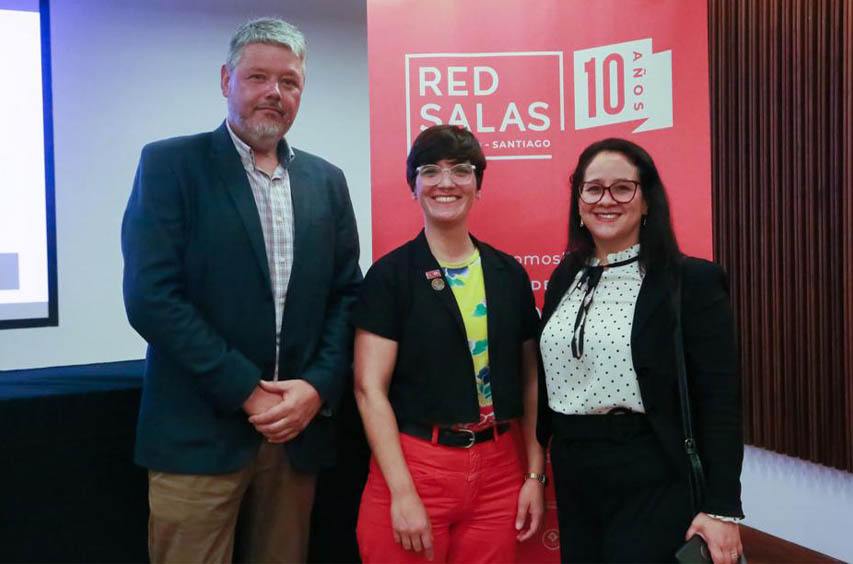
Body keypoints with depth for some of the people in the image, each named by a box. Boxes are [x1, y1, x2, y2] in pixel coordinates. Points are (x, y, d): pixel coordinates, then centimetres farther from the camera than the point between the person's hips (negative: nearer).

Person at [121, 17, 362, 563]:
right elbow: (151, 297, -11)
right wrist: (248, 391, -13)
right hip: (199, 434, -3)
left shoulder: (326, 181, 10)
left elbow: (346, 294, 9)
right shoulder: (170, 164, -3)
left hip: (300, 428, 4)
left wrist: (319, 387, -6)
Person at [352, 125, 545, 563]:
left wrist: (535, 474, 4)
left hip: (498, 470, 4)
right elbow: (370, 387, -9)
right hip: (413, 465, -3)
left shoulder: (509, 274, 6)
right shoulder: (390, 274, -4)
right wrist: (402, 493, -14)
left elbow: (529, 380, 10)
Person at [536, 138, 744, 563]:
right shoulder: (565, 279, 7)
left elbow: (719, 401, -12)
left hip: (653, 483, -5)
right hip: (573, 478, 6)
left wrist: (721, 508, -15)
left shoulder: (692, 281, -10)